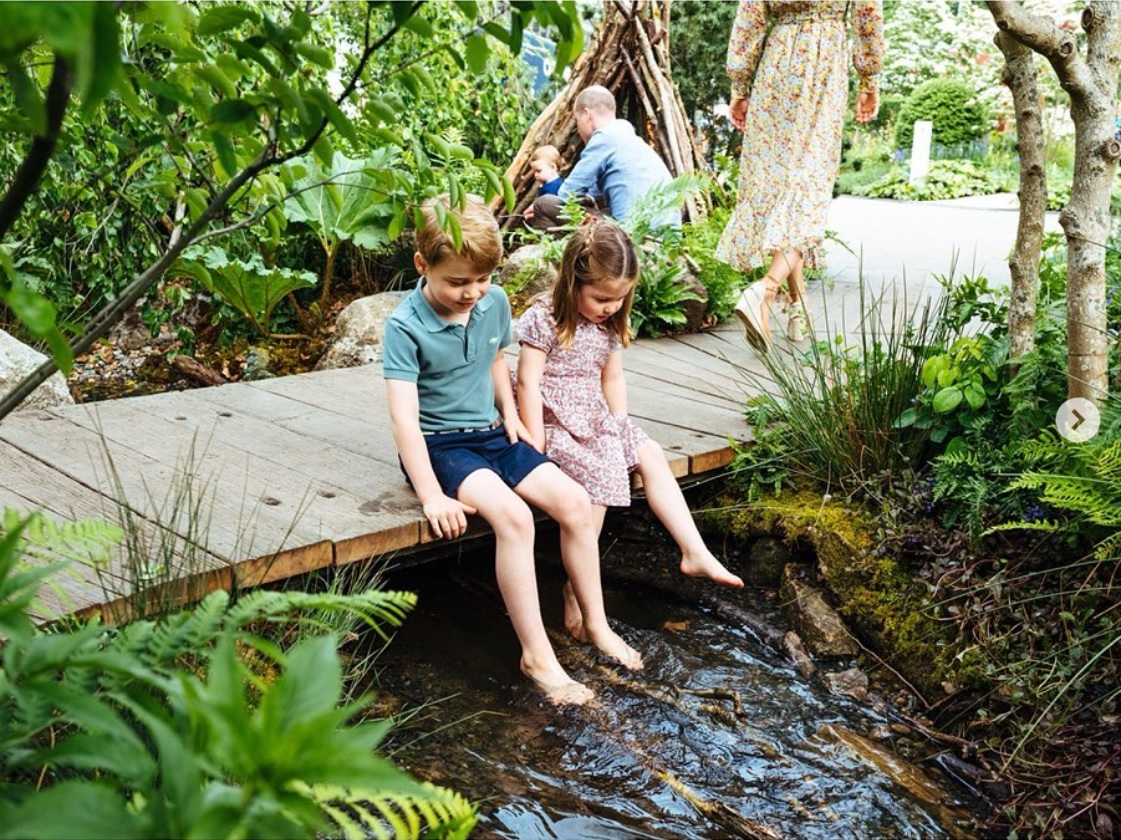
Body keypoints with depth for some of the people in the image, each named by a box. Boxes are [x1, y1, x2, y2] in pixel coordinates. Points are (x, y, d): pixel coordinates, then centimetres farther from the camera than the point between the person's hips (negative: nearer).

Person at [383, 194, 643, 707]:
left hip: (491, 434, 6)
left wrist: (509, 411, 5)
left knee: (575, 503, -11)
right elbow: (403, 415, -24)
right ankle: (536, 655, -21)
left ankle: (596, 625, 6)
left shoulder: (495, 303, 0)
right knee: (512, 515, -30)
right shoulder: (405, 327, -18)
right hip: (439, 444, -6)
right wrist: (432, 497, -29)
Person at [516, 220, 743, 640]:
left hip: (596, 418, 8)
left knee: (651, 455, -4)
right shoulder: (543, 318, -15)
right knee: (601, 470, -27)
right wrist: (536, 444, -20)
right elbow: (529, 382, -17)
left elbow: (612, 378, 15)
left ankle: (694, 551, 0)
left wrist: (621, 428, 6)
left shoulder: (608, 324, 7)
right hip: (556, 421, -8)